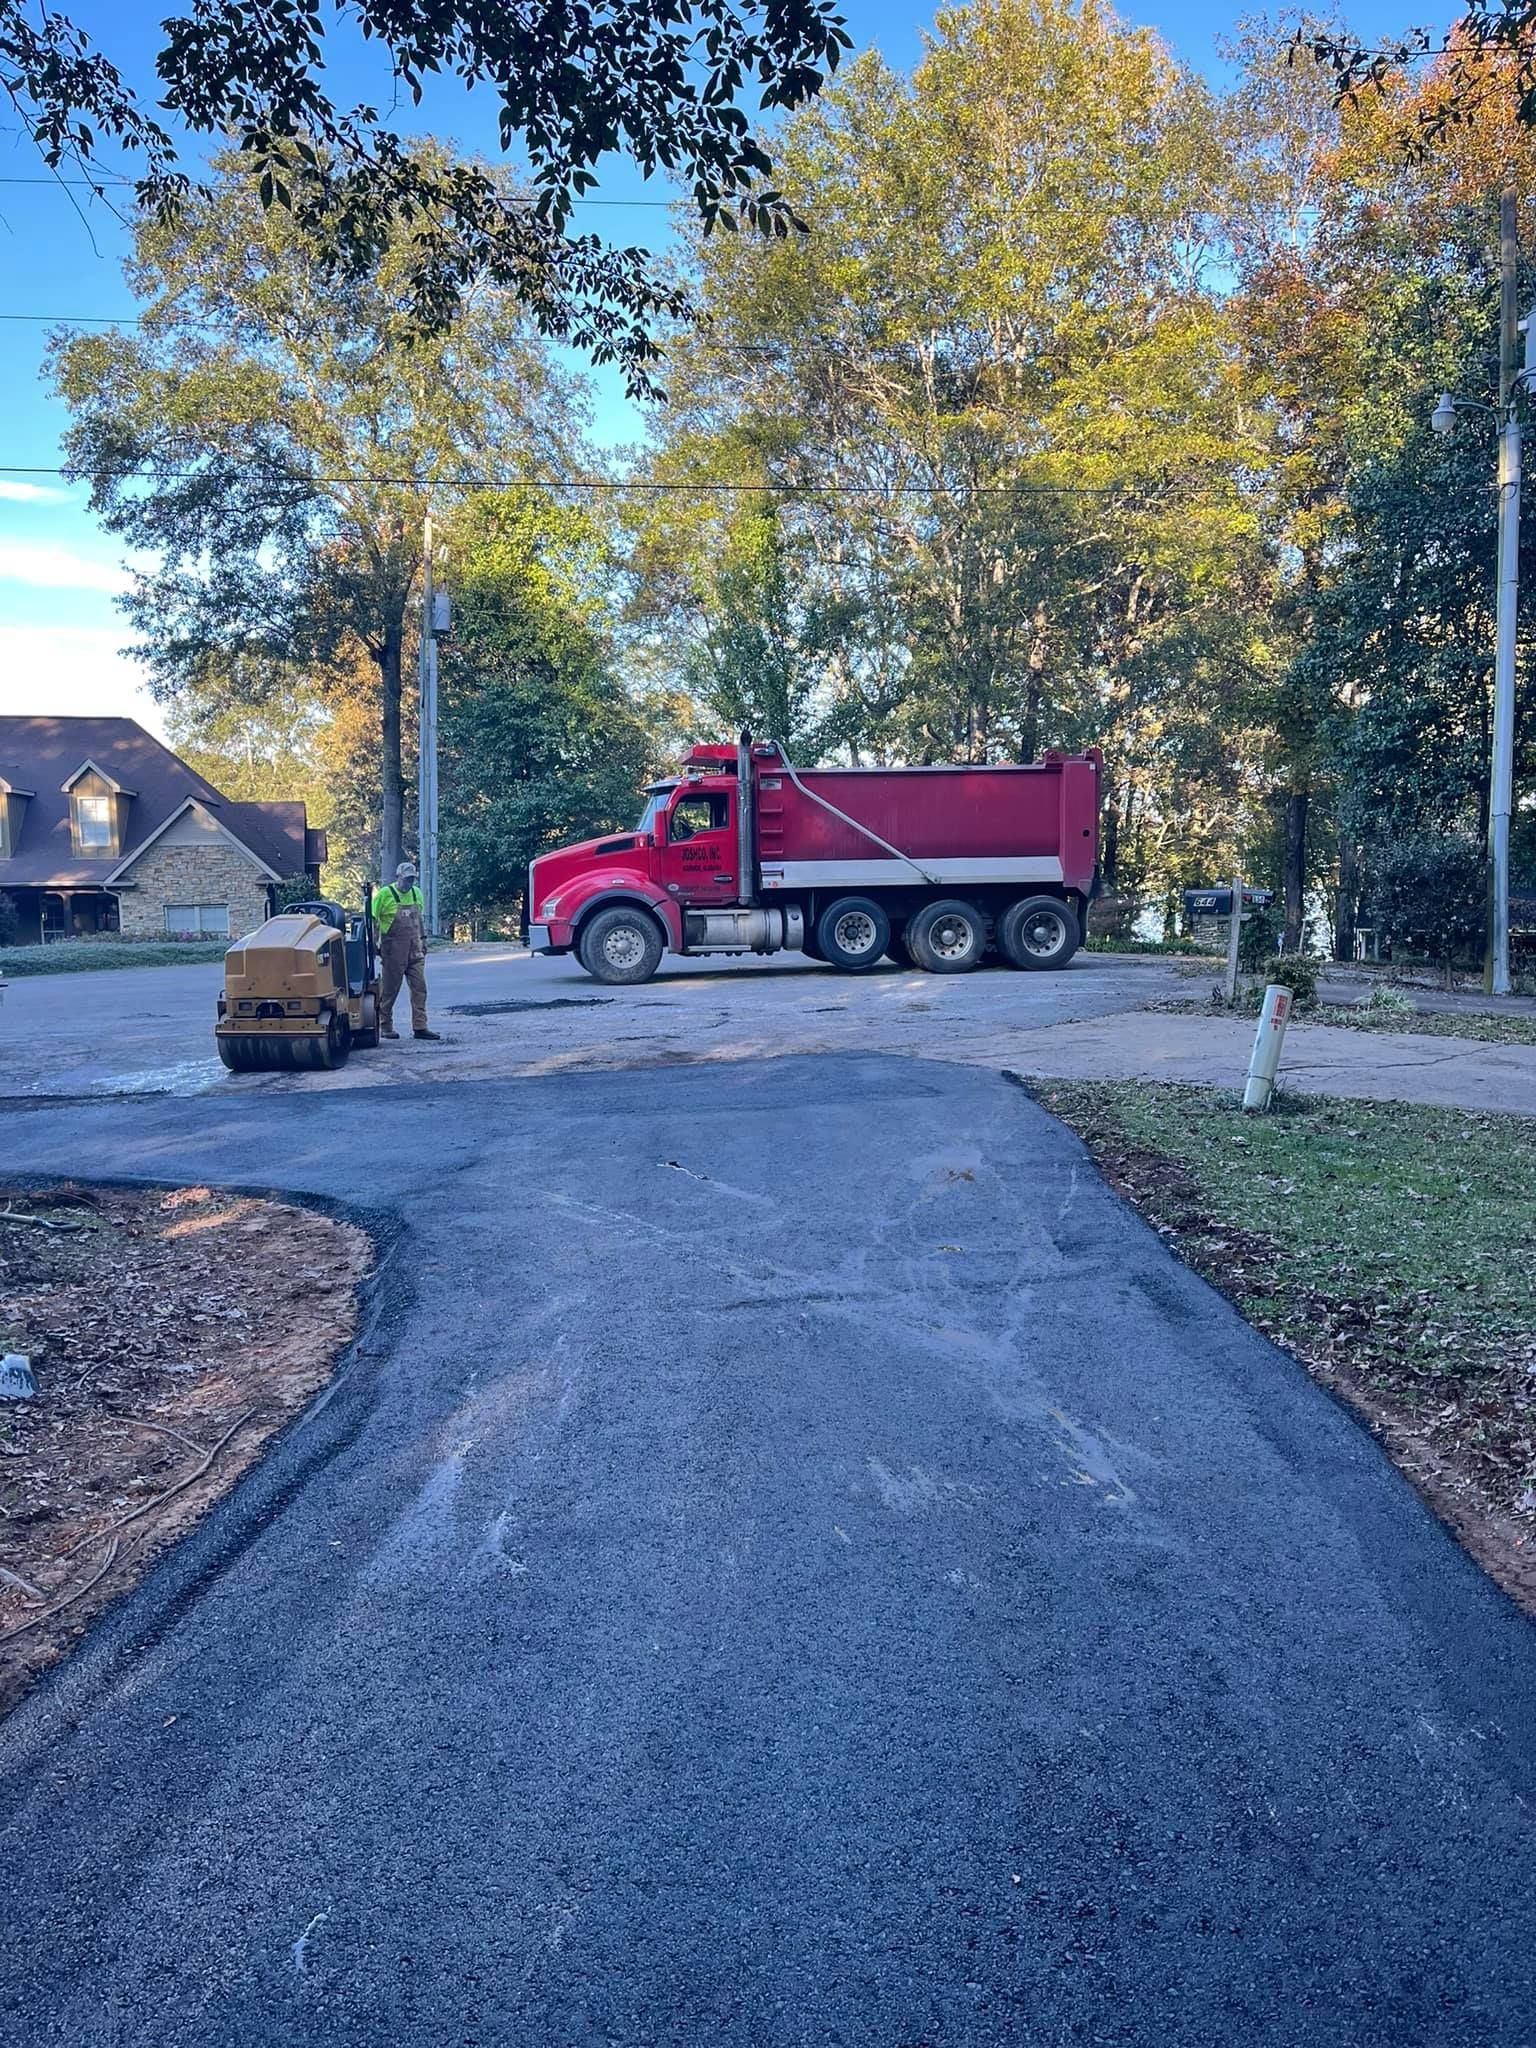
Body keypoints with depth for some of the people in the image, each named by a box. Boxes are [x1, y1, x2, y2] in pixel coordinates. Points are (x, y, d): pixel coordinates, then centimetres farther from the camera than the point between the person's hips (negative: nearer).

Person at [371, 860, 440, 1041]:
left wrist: (423, 939, 17)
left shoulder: (416, 893, 11)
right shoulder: (385, 894, -7)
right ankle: (385, 1027, 11)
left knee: (419, 988, 0)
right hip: (394, 950, -5)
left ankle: (420, 1027, 1)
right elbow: (372, 920, -5)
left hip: (415, 950, 6)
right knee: (390, 989, 2)